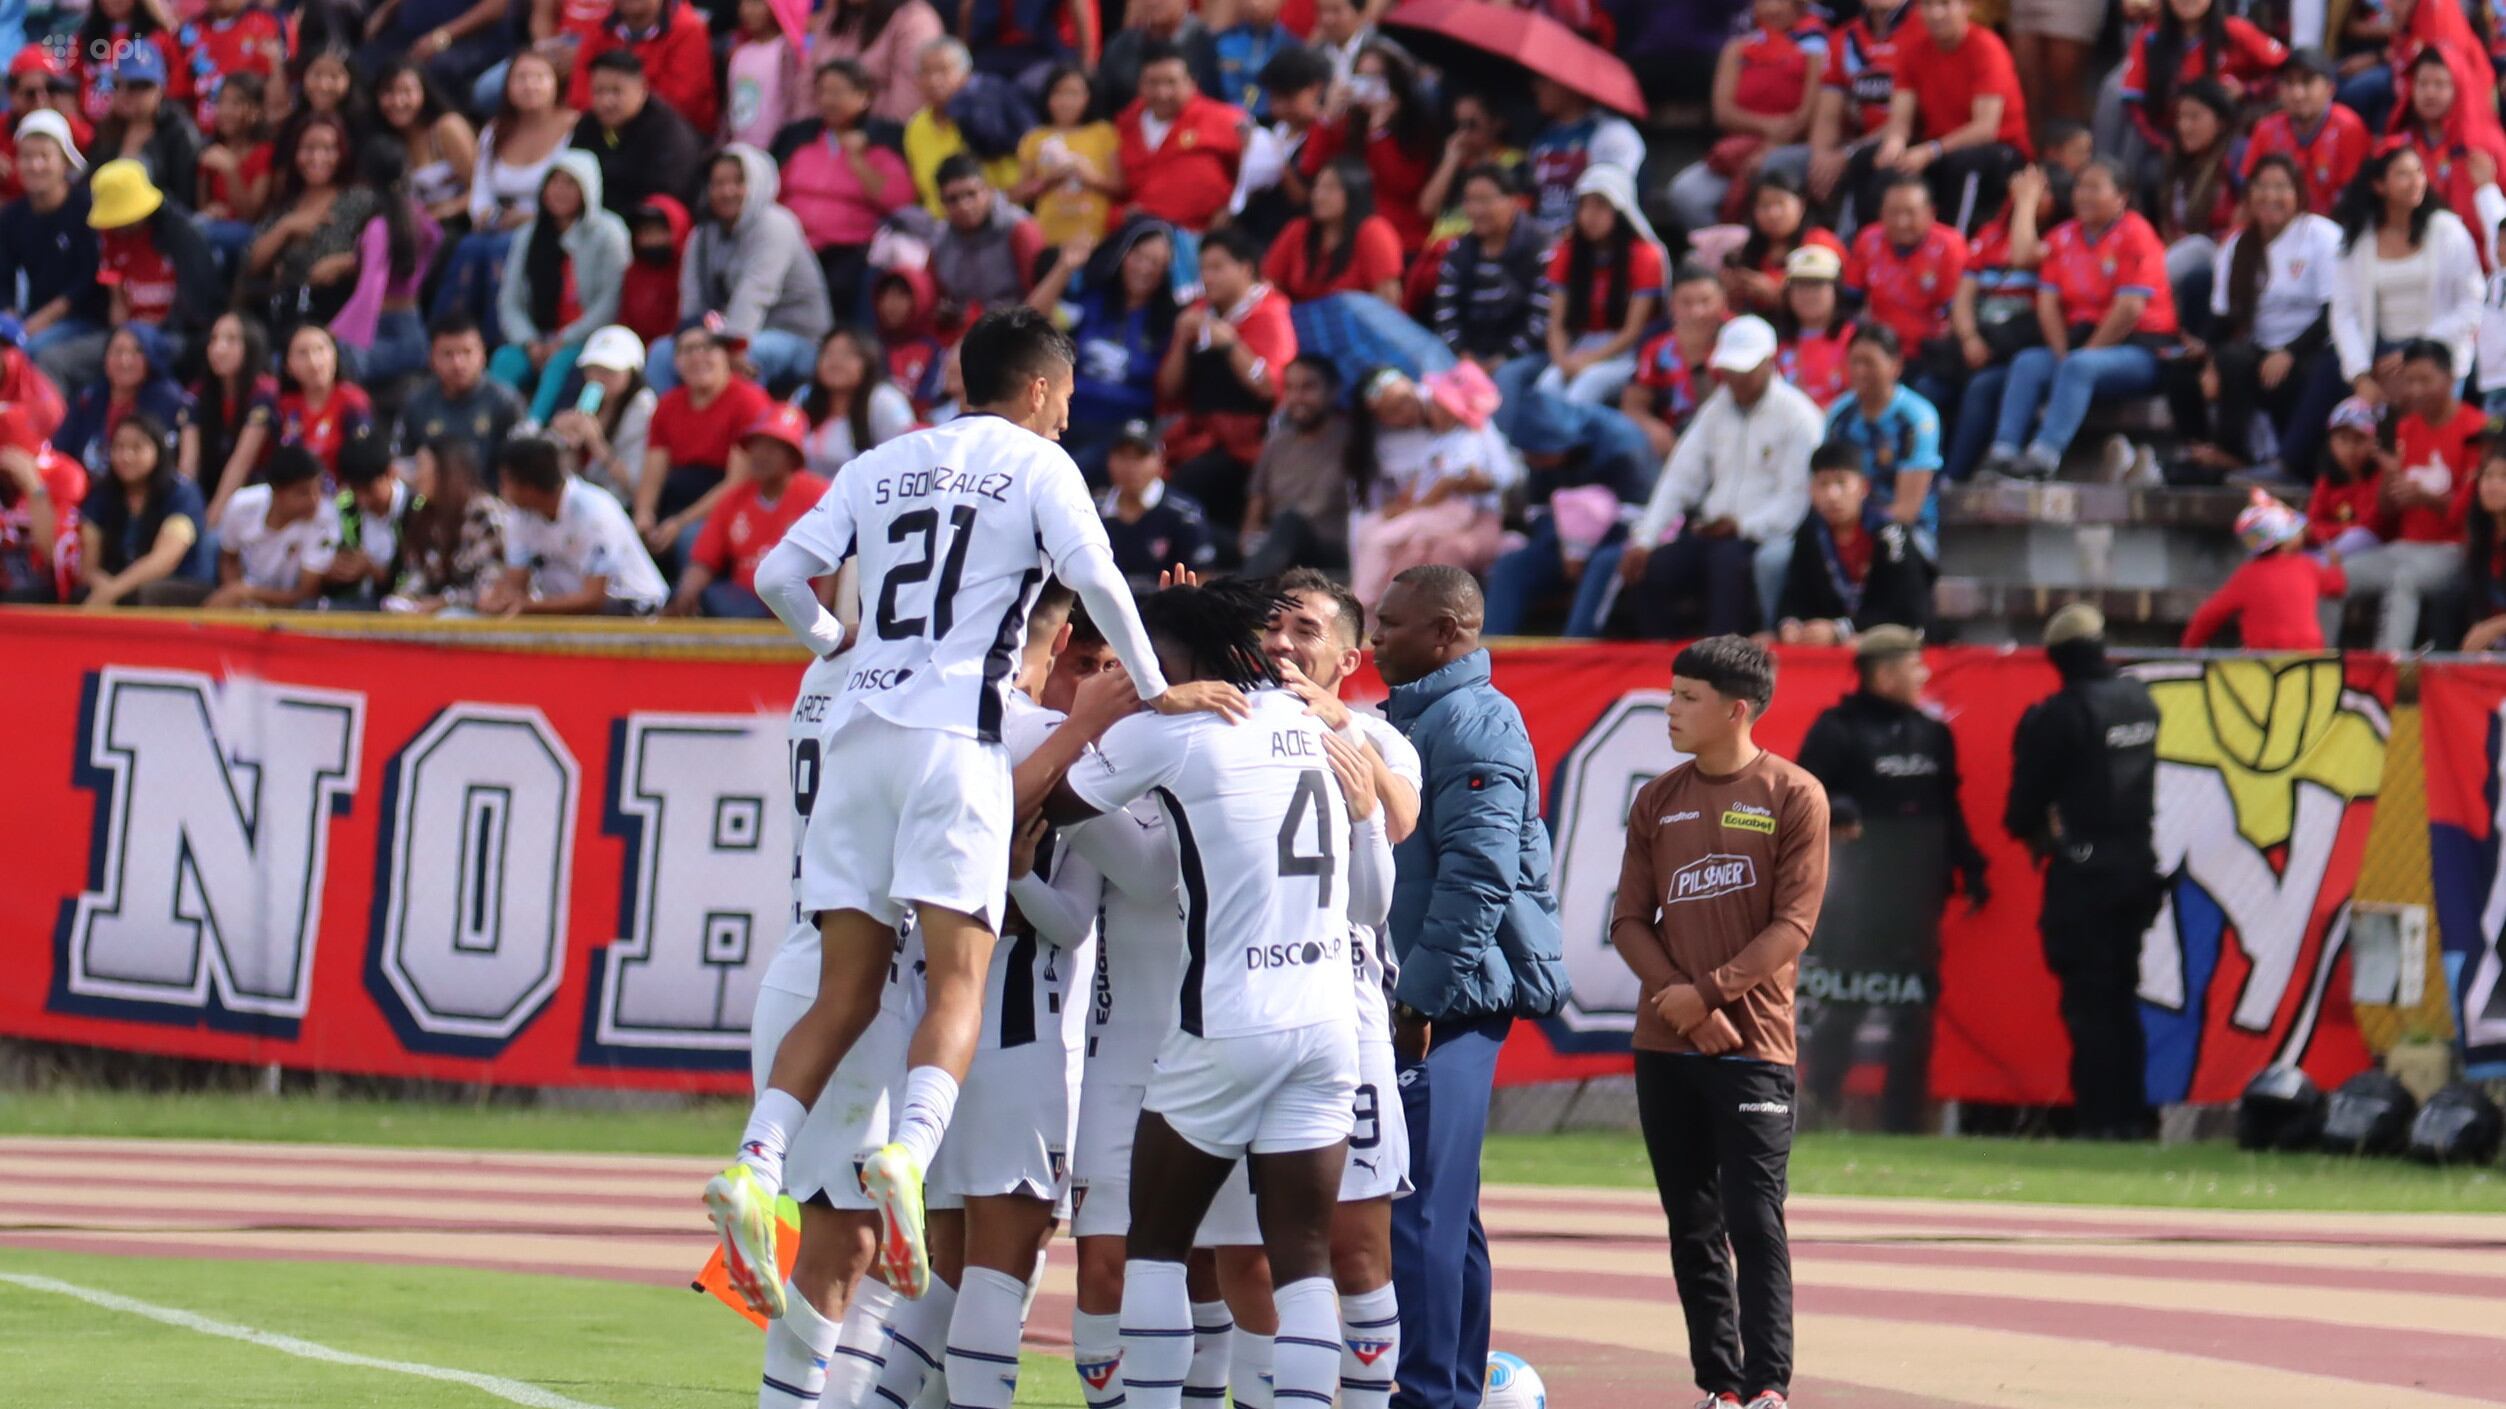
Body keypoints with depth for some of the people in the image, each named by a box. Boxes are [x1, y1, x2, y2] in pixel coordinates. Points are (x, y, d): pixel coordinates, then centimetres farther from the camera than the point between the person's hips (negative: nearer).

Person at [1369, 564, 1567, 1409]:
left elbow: (1479, 871, -19)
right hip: (1417, 1000, 10)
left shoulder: (1473, 722, -11)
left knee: (1418, 1213, -13)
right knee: (1440, 1212, 14)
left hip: (1444, 1003, -10)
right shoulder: (1410, 719, 19)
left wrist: (1424, 996, -20)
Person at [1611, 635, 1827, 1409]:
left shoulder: (1793, 796, -3)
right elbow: (1630, 919, 7)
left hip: (1752, 1044, -5)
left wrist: (1708, 991, -15)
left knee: (1754, 1221, -10)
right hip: (1664, 1048, 5)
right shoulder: (1657, 801, 11)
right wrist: (1683, 1005, -8)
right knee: (1692, 1227, 6)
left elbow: (1792, 925, -7)